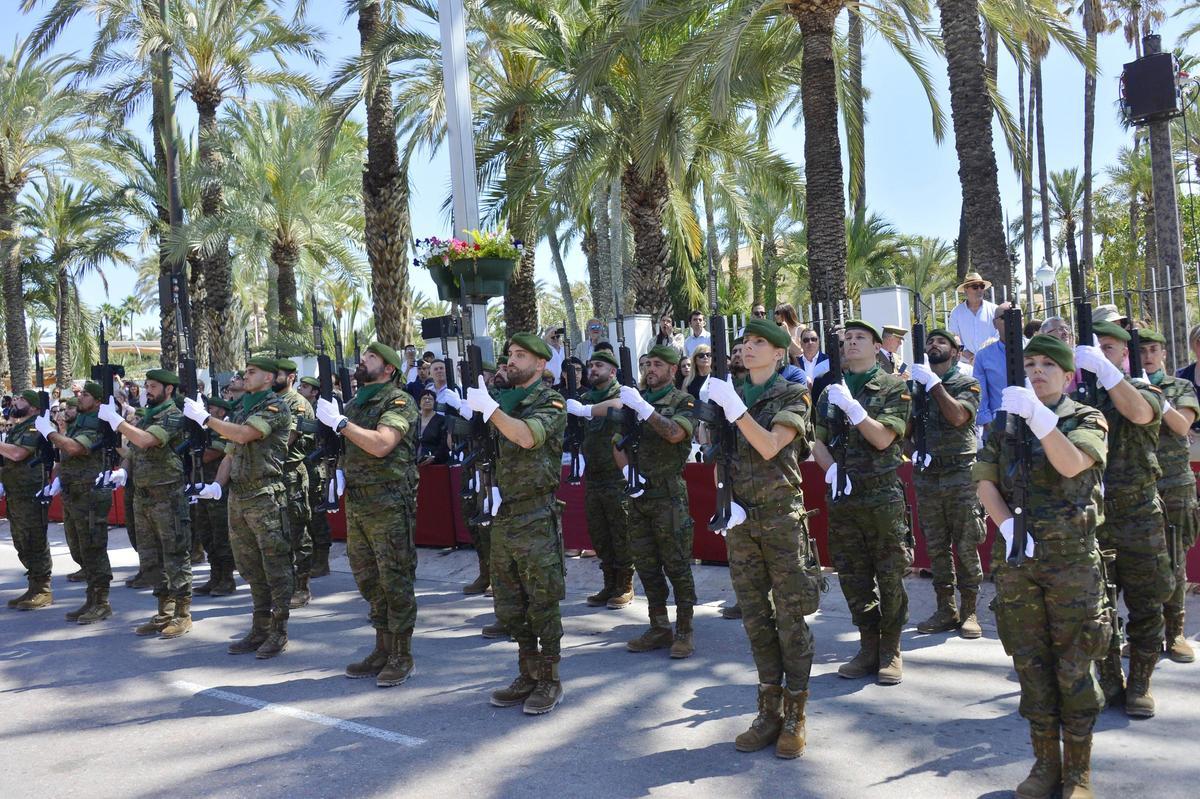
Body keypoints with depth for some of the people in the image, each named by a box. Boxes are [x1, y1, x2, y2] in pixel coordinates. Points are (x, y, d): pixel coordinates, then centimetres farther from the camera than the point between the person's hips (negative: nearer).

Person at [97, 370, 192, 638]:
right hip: (142, 495, 9)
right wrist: (122, 470, -3)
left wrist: (114, 418, -18)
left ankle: (183, 615, 3)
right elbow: (133, 451, 18)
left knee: (175, 556, -3)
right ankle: (164, 612, 21)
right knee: (151, 559, 13)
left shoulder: (173, 417, -10)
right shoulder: (144, 417, 16)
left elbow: (145, 440, -24)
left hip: (167, 495, -9)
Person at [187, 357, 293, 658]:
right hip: (238, 498, 8)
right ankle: (259, 630, 21)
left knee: (275, 567, -3)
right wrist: (217, 485, 4)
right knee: (251, 568, 12)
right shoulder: (240, 409, 19)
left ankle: (278, 632, 4)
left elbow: (243, 435, -20)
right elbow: (230, 454, 19)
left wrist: (205, 417, -11)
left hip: (266, 497, -8)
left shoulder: (276, 407, -6)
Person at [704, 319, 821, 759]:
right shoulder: (730, 394, 10)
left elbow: (769, 447, -16)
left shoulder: (792, 395, -3)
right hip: (741, 521, 5)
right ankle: (769, 711, 19)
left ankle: (794, 717, 9)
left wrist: (734, 407, -21)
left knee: (790, 619, -1)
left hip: (781, 519, -4)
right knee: (756, 619, 9)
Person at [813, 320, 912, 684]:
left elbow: (883, 438, -11)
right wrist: (832, 470, -9)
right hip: (841, 495, 4)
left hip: (883, 495, -4)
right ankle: (868, 648, 20)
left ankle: (890, 651, 13)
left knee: (890, 578, 0)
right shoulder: (831, 391, 12)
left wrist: (851, 406, -18)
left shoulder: (893, 387, -1)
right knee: (853, 578, 9)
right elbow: (818, 441, 9)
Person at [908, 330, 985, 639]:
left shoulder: (967, 384, 3)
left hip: (960, 474, -4)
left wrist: (933, 382, -17)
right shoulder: (917, 384, 13)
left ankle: (969, 611, 7)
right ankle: (945, 610, 15)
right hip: (926, 475, 4)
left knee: (966, 547, -1)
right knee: (936, 547, 8)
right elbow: (905, 430, 9)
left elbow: (958, 416, -18)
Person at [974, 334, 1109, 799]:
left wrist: (1038, 416, -29)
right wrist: (1008, 525, -12)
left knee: (1073, 670, 1)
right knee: (1031, 665, 9)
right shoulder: (1004, 423, 11)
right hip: (1015, 558, 3)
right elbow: (985, 482, 4)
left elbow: (1071, 465, -18)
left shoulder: (1087, 420, 1)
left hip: (1072, 558, -3)